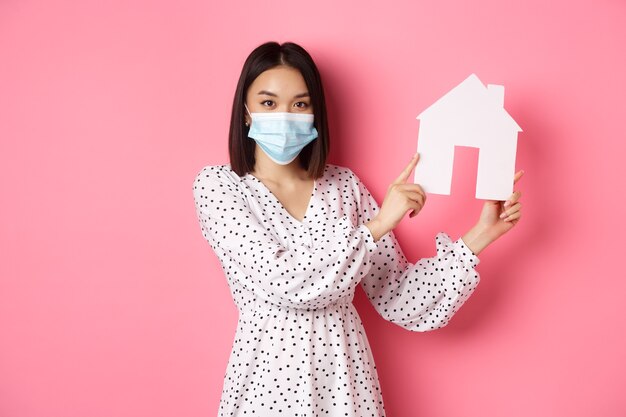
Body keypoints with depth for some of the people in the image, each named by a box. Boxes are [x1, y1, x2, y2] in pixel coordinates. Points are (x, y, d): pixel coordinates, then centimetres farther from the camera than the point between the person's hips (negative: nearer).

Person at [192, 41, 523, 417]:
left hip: (345, 372, 3)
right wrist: (377, 225, -20)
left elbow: (398, 298, -1)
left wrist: (478, 237, -8)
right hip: (268, 376, -2)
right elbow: (282, 279, -20)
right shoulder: (216, 185, -6)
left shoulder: (345, 185, 1)